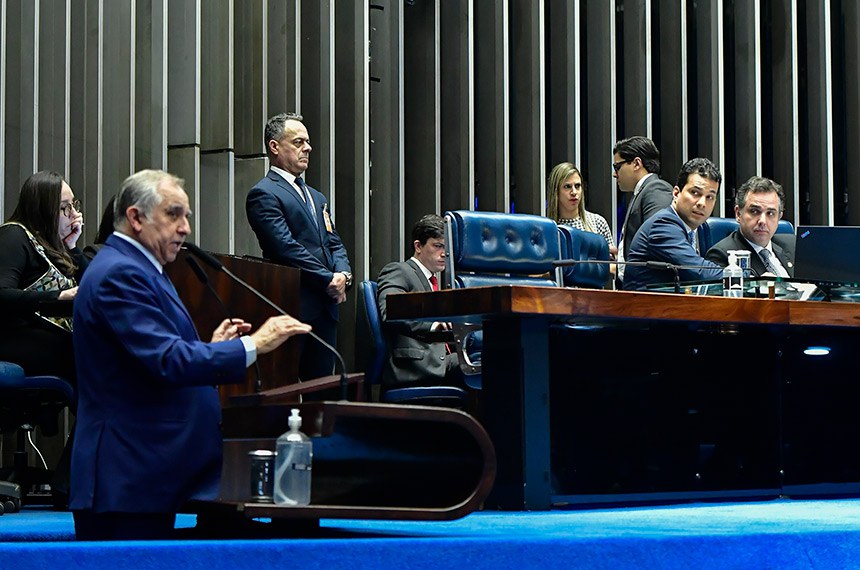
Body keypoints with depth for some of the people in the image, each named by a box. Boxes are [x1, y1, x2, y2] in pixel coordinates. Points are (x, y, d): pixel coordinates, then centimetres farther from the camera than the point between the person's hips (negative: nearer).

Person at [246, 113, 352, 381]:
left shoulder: (317, 197, 24)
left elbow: (335, 243, 20)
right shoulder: (264, 194, -5)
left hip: (326, 307, 8)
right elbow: (286, 247, -14)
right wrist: (329, 279, -14)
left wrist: (343, 273, -2)